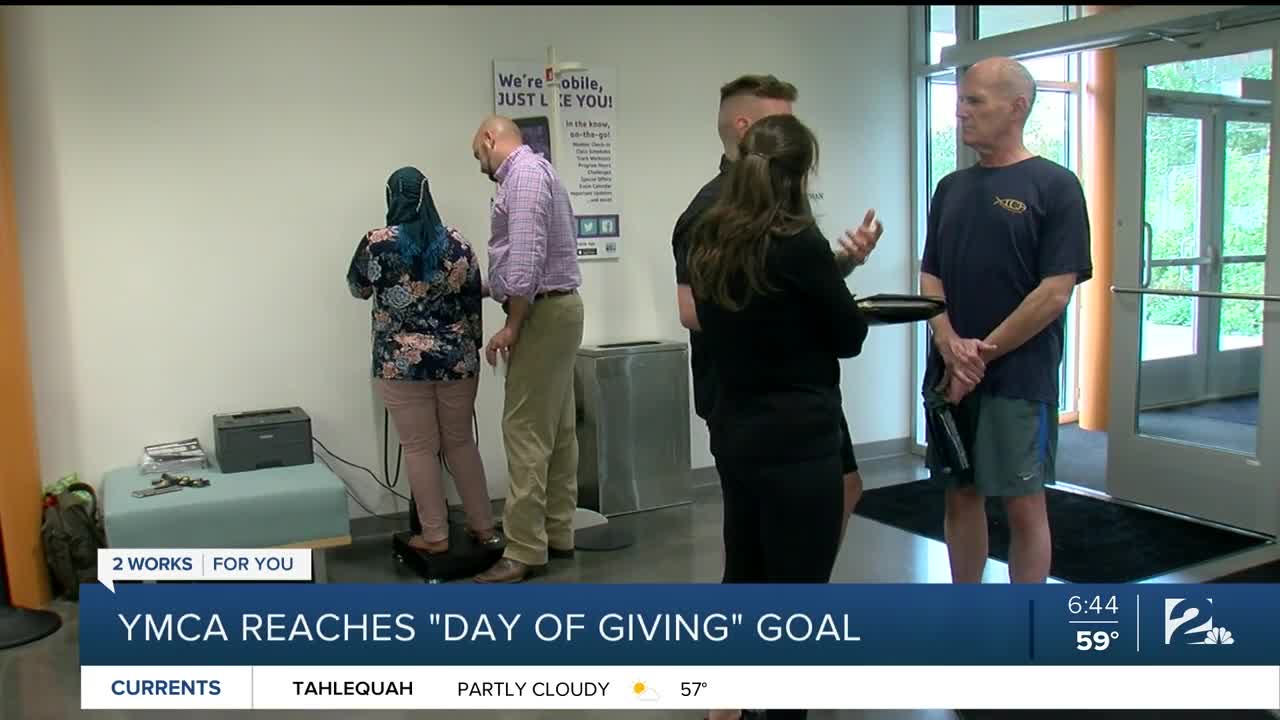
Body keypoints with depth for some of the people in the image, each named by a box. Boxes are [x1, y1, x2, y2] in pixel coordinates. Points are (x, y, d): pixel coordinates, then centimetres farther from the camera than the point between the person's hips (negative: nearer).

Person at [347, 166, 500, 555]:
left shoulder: (375, 244, -8)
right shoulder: (456, 242, -1)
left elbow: (358, 289, 9)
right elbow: (473, 302, 3)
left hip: (402, 362, -3)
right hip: (457, 359, 3)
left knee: (420, 448, 7)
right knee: (461, 442, 15)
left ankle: (435, 535, 13)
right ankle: (483, 526, 20)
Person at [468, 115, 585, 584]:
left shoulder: (524, 173, -12)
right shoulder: (535, 172, 19)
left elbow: (526, 253, -23)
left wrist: (511, 325, -20)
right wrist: (494, 289, 21)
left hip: (542, 314, -11)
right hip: (555, 308, 11)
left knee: (527, 431, -10)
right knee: (558, 428, 11)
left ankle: (524, 550, -6)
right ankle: (557, 534, 18)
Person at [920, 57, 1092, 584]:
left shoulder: (1053, 186, -6)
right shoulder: (951, 188, 11)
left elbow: (1054, 293, -11)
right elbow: (930, 279, 9)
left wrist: (981, 355, -11)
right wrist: (951, 346, -9)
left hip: (1019, 378, -5)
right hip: (949, 376, 6)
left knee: (1023, 503, 2)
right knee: (961, 496, 12)